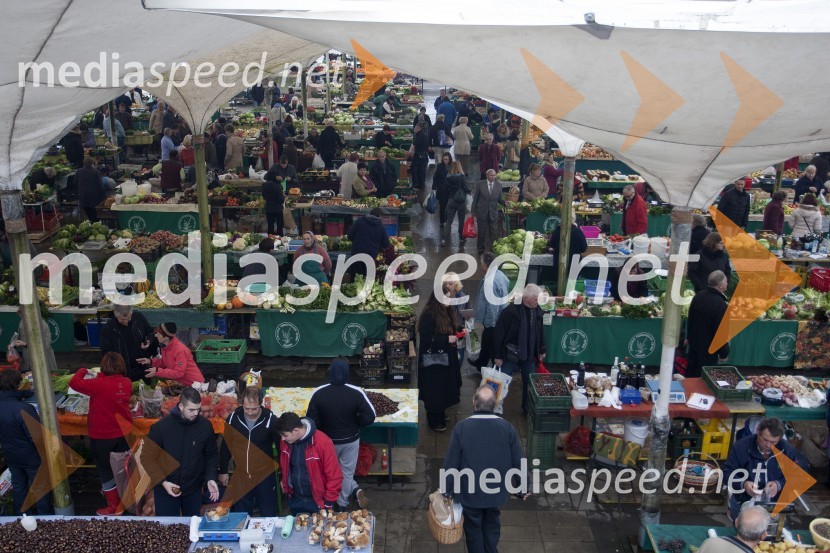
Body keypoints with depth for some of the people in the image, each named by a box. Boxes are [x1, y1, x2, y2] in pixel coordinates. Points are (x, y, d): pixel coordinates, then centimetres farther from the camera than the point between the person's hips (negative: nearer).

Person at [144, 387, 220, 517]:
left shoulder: (205, 426, -9)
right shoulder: (161, 427, -17)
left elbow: (211, 455, 2)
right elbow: (148, 458, -10)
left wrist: (210, 478, -10)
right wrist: (163, 482, -17)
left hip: (193, 488, 2)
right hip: (166, 489, -2)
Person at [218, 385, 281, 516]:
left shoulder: (270, 419, -15)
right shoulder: (233, 418, -7)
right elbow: (225, 446, 7)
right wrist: (223, 471, 10)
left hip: (265, 476, -2)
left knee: (268, 516, 8)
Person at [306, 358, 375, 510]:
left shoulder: (318, 393, -19)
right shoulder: (356, 392, -21)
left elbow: (312, 420, -13)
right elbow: (369, 417, -17)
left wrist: (325, 426, 7)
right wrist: (353, 422, 2)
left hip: (328, 440, 0)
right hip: (350, 440, 0)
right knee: (347, 472, 21)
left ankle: (354, 490, 30)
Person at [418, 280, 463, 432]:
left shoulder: (447, 311, 5)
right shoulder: (429, 314, -21)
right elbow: (426, 338, -23)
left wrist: (459, 332, -1)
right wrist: (447, 339, -23)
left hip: (447, 358, 8)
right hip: (434, 360, -8)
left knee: (445, 387, 18)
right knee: (434, 390, 3)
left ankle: (440, 413, 35)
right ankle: (434, 420, 18)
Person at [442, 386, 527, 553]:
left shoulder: (461, 427, -20)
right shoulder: (507, 427, -13)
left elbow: (451, 463, -14)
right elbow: (518, 461, -6)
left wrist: (447, 490, 0)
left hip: (469, 491, -2)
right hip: (496, 491, 2)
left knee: (473, 529, 19)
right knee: (492, 525, 26)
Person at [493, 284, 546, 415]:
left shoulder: (537, 311, -2)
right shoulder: (510, 311, -19)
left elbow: (540, 332, 13)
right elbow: (499, 334, -16)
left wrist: (541, 350, 14)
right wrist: (498, 356, -14)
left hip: (529, 356, 5)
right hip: (510, 355, -5)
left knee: (529, 384, 14)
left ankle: (527, 409, 33)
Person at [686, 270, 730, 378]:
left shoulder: (698, 296, -3)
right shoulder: (720, 304, -25)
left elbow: (690, 319, 9)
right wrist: (724, 353, -10)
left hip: (694, 342, 7)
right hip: (709, 348, -7)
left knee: (691, 373, 20)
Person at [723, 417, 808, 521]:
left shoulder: (788, 450, 0)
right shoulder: (741, 446, -5)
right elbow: (727, 473, -1)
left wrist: (779, 485, -15)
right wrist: (743, 484, -20)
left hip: (776, 503, 2)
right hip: (743, 501, -1)